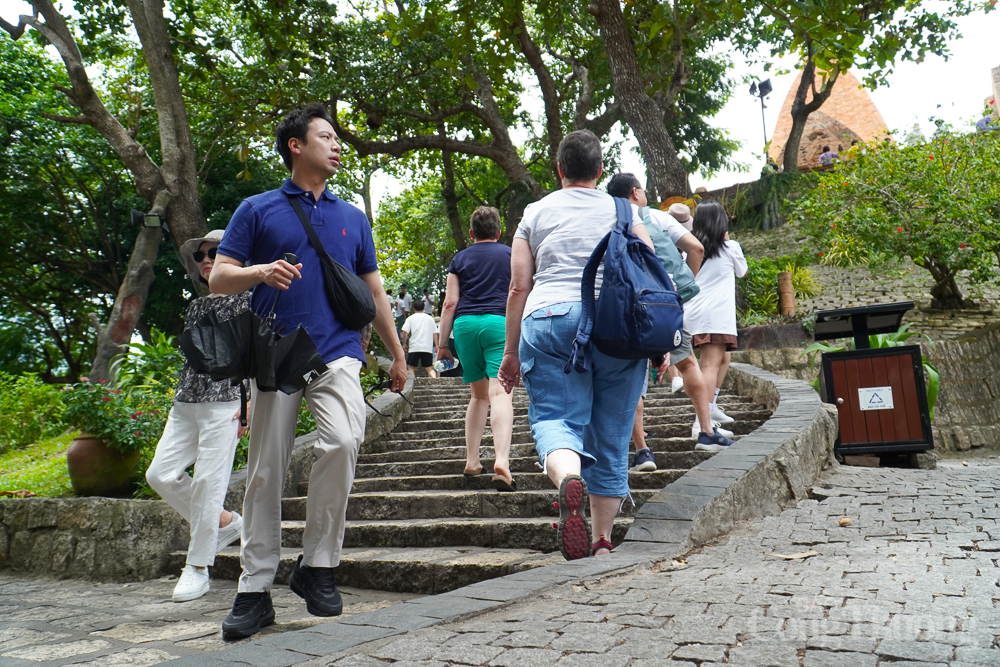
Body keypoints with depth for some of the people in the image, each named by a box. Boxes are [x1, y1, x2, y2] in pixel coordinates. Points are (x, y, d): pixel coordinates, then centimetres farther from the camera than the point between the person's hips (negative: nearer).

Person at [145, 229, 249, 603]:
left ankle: (198, 568, 5)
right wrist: (180, 398, 21)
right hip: (186, 403, 8)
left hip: (224, 402, -7)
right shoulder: (196, 306, 20)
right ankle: (226, 523, 18)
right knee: (160, 474, 0)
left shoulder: (245, 300, -1)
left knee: (208, 481, -7)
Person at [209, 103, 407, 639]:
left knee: (343, 441, -22)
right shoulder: (258, 210, 10)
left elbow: (374, 293, 22)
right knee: (265, 471, 0)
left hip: (336, 353, 1)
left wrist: (397, 355, 20)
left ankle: (318, 565, -6)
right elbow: (219, 279, 5)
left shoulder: (352, 218, 19)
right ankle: (255, 589, 12)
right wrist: (261, 272, -15)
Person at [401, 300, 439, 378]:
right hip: (428, 347, 2)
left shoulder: (410, 318, 6)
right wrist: (436, 345, 14)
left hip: (414, 347, -2)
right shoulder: (430, 318, 13)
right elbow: (435, 333, 10)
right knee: (429, 368, 6)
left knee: (411, 368, 6)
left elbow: (405, 332, -4)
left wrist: (404, 344, 7)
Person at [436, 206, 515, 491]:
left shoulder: (460, 259, 14)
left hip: (465, 325, 2)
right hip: (500, 322, -2)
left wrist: (442, 343, 10)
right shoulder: (510, 255, 12)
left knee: (479, 395, 17)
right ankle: (501, 460, -31)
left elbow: (450, 303, 7)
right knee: (500, 393, -13)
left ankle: (472, 460, 18)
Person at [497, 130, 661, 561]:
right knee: (611, 434, 9)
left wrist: (511, 353, 13)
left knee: (554, 417, -2)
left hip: (549, 320, -1)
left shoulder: (534, 214, 14)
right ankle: (602, 540, 15)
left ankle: (569, 480, -37)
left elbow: (519, 288, 9)